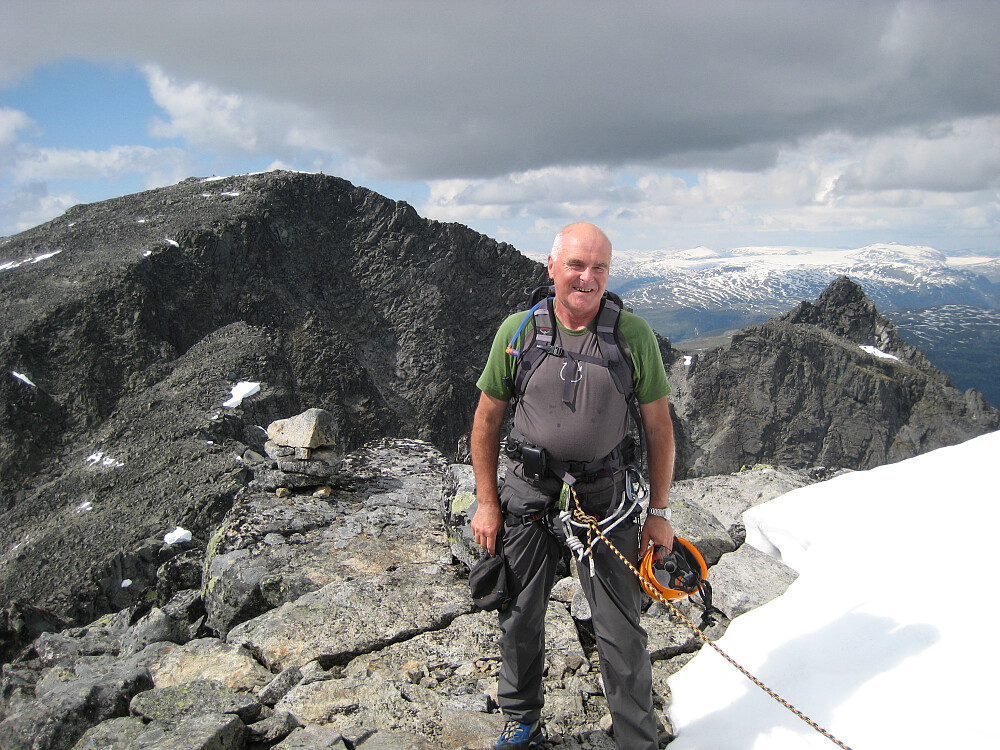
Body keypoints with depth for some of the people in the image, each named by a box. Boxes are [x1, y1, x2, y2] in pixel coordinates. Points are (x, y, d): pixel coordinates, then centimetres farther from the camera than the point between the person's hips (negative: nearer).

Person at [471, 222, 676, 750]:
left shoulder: (634, 335, -7)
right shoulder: (517, 331, -5)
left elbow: (658, 426, 0)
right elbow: (487, 418, 4)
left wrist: (658, 512, 0)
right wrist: (486, 502, 2)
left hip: (605, 498, -1)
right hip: (527, 494, 2)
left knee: (621, 631, 5)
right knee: (519, 618, 15)